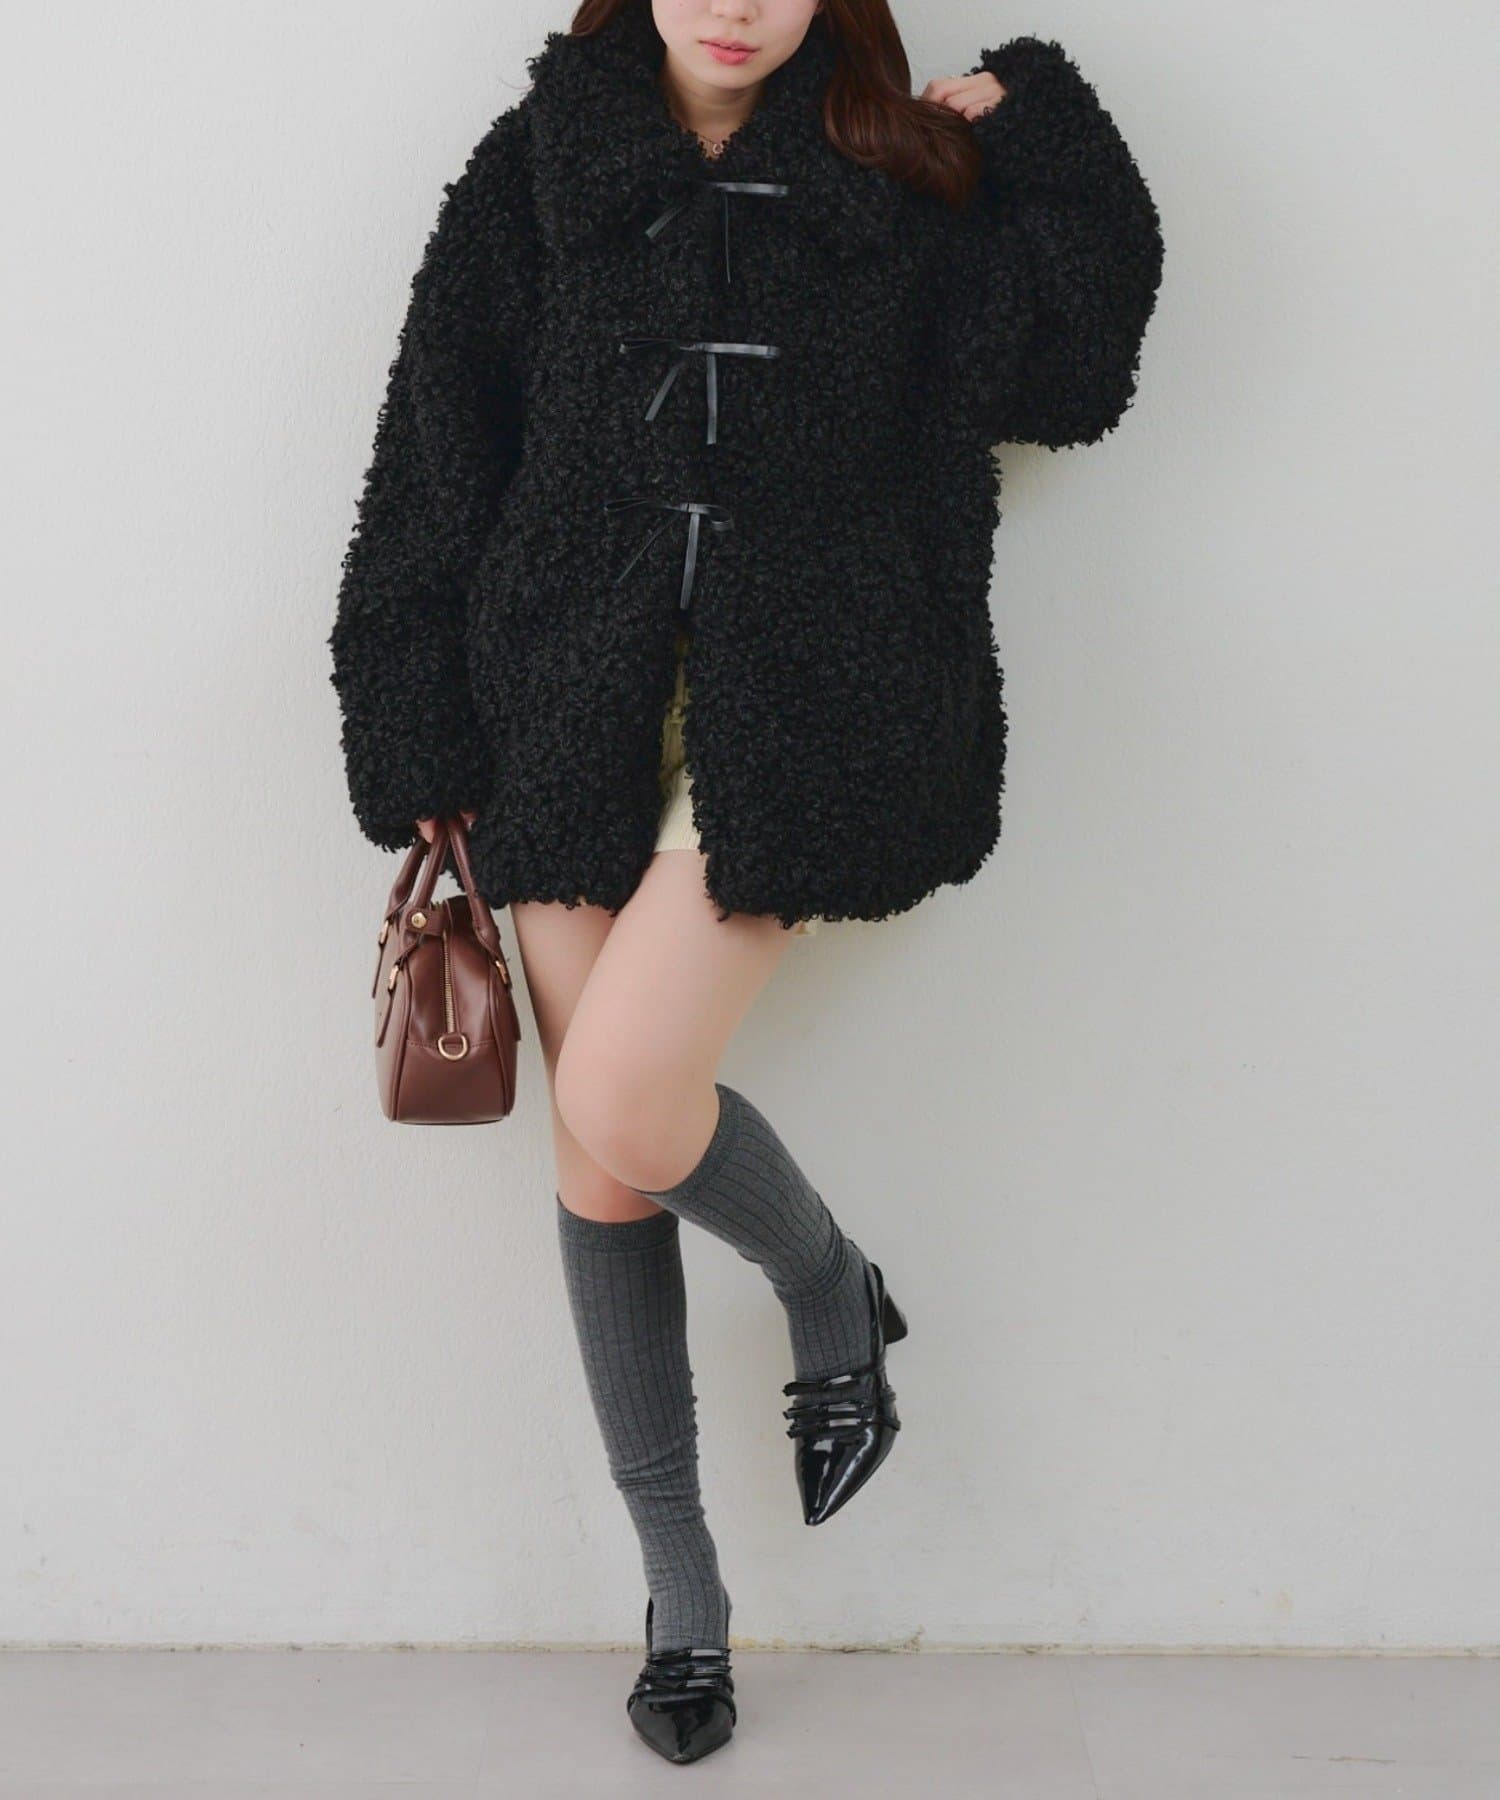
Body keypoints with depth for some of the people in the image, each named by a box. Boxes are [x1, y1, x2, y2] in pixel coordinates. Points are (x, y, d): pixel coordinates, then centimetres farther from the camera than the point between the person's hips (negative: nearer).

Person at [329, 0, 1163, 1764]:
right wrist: (428, 758, 3)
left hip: (791, 715, -2)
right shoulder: (541, 164, 6)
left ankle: (832, 1289, 18)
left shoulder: (900, 176, 5)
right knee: (596, 1160, 6)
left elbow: (1066, 373, -3)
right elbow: (434, 476, 6)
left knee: (621, 1113, -17)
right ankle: (680, 1585, 24)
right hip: (576, 719, 3)